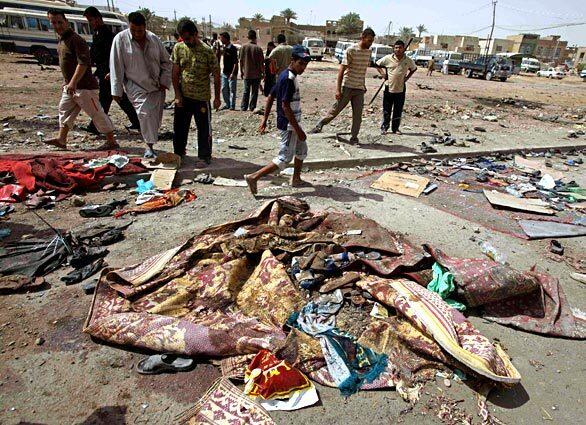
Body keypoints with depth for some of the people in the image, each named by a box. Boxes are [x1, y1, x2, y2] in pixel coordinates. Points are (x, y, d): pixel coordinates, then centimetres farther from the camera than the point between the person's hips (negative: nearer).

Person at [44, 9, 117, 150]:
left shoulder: (76, 40, -15)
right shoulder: (61, 40, 14)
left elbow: (83, 63, -25)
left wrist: (73, 83, -29)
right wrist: (68, 82, 23)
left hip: (84, 86, -10)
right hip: (70, 85, 10)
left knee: (97, 113, -5)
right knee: (64, 109, 14)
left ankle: (112, 142, 2)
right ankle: (61, 139, 22)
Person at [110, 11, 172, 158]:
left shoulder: (154, 39, 1)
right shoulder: (121, 39, -8)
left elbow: (166, 62, 10)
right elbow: (116, 67, -7)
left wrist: (165, 81, 0)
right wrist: (117, 90, -8)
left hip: (157, 86, 4)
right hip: (136, 87, -4)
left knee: (156, 117, 6)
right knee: (145, 114, -18)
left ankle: (151, 142, 25)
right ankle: (149, 145, -5)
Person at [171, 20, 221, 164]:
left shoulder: (207, 51, -9)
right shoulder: (178, 48, 0)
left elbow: (216, 75, -3)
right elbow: (175, 73, 3)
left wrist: (217, 97, -2)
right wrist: (177, 94, -4)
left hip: (202, 98, -3)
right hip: (183, 97, 3)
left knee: (204, 129, 4)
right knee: (179, 128, 11)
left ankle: (205, 156, 20)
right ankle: (178, 154, 28)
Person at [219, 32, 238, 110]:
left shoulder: (233, 48, -12)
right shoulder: (224, 48, 11)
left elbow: (236, 62, -17)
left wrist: (233, 73, -21)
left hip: (231, 73, -8)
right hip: (224, 72, 8)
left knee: (232, 90, -1)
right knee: (224, 89, 10)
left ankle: (232, 106, 6)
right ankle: (227, 104, 20)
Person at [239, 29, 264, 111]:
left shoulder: (244, 47, -4)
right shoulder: (258, 48, -9)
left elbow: (241, 60, -1)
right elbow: (261, 62, -6)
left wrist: (241, 71, 9)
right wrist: (262, 72, 5)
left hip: (247, 73, 2)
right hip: (256, 74, -2)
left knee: (246, 91, 11)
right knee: (254, 91, 8)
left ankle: (244, 107, 10)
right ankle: (252, 107, 10)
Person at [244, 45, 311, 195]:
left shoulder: (285, 75, 9)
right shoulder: (288, 79, -20)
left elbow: (270, 97, 13)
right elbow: (285, 106, -25)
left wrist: (265, 119, 13)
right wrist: (298, 129, -23)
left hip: (292, 123, 10)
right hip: (289, 124, -10)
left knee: (302, 149, 22)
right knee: (284, 159, -6)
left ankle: (296, 179, 34)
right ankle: (253, 177, -7)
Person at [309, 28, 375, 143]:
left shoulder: (368, 52, 8)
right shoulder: (351, 50, -11)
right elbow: (342, 69, -13)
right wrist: (338, 89, -18)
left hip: (360, 89, 5)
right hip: (347, 87, -5)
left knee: (357, 115, 3)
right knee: (335, 110, 3)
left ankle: (354, 137, 13)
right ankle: (319, 126, 22)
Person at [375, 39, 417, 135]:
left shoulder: (408, 60, -1)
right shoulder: (388, 58, -5)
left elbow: (414, 68, 17)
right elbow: (377, 64, 8)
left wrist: (407, 77, 4)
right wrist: (382, 73, -3)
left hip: (401, 89, 1)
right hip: (389, 88, -1)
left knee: (398, 111, 7)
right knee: (386, 110, 5)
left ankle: (395, 128, 19)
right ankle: (384, 127, 16)